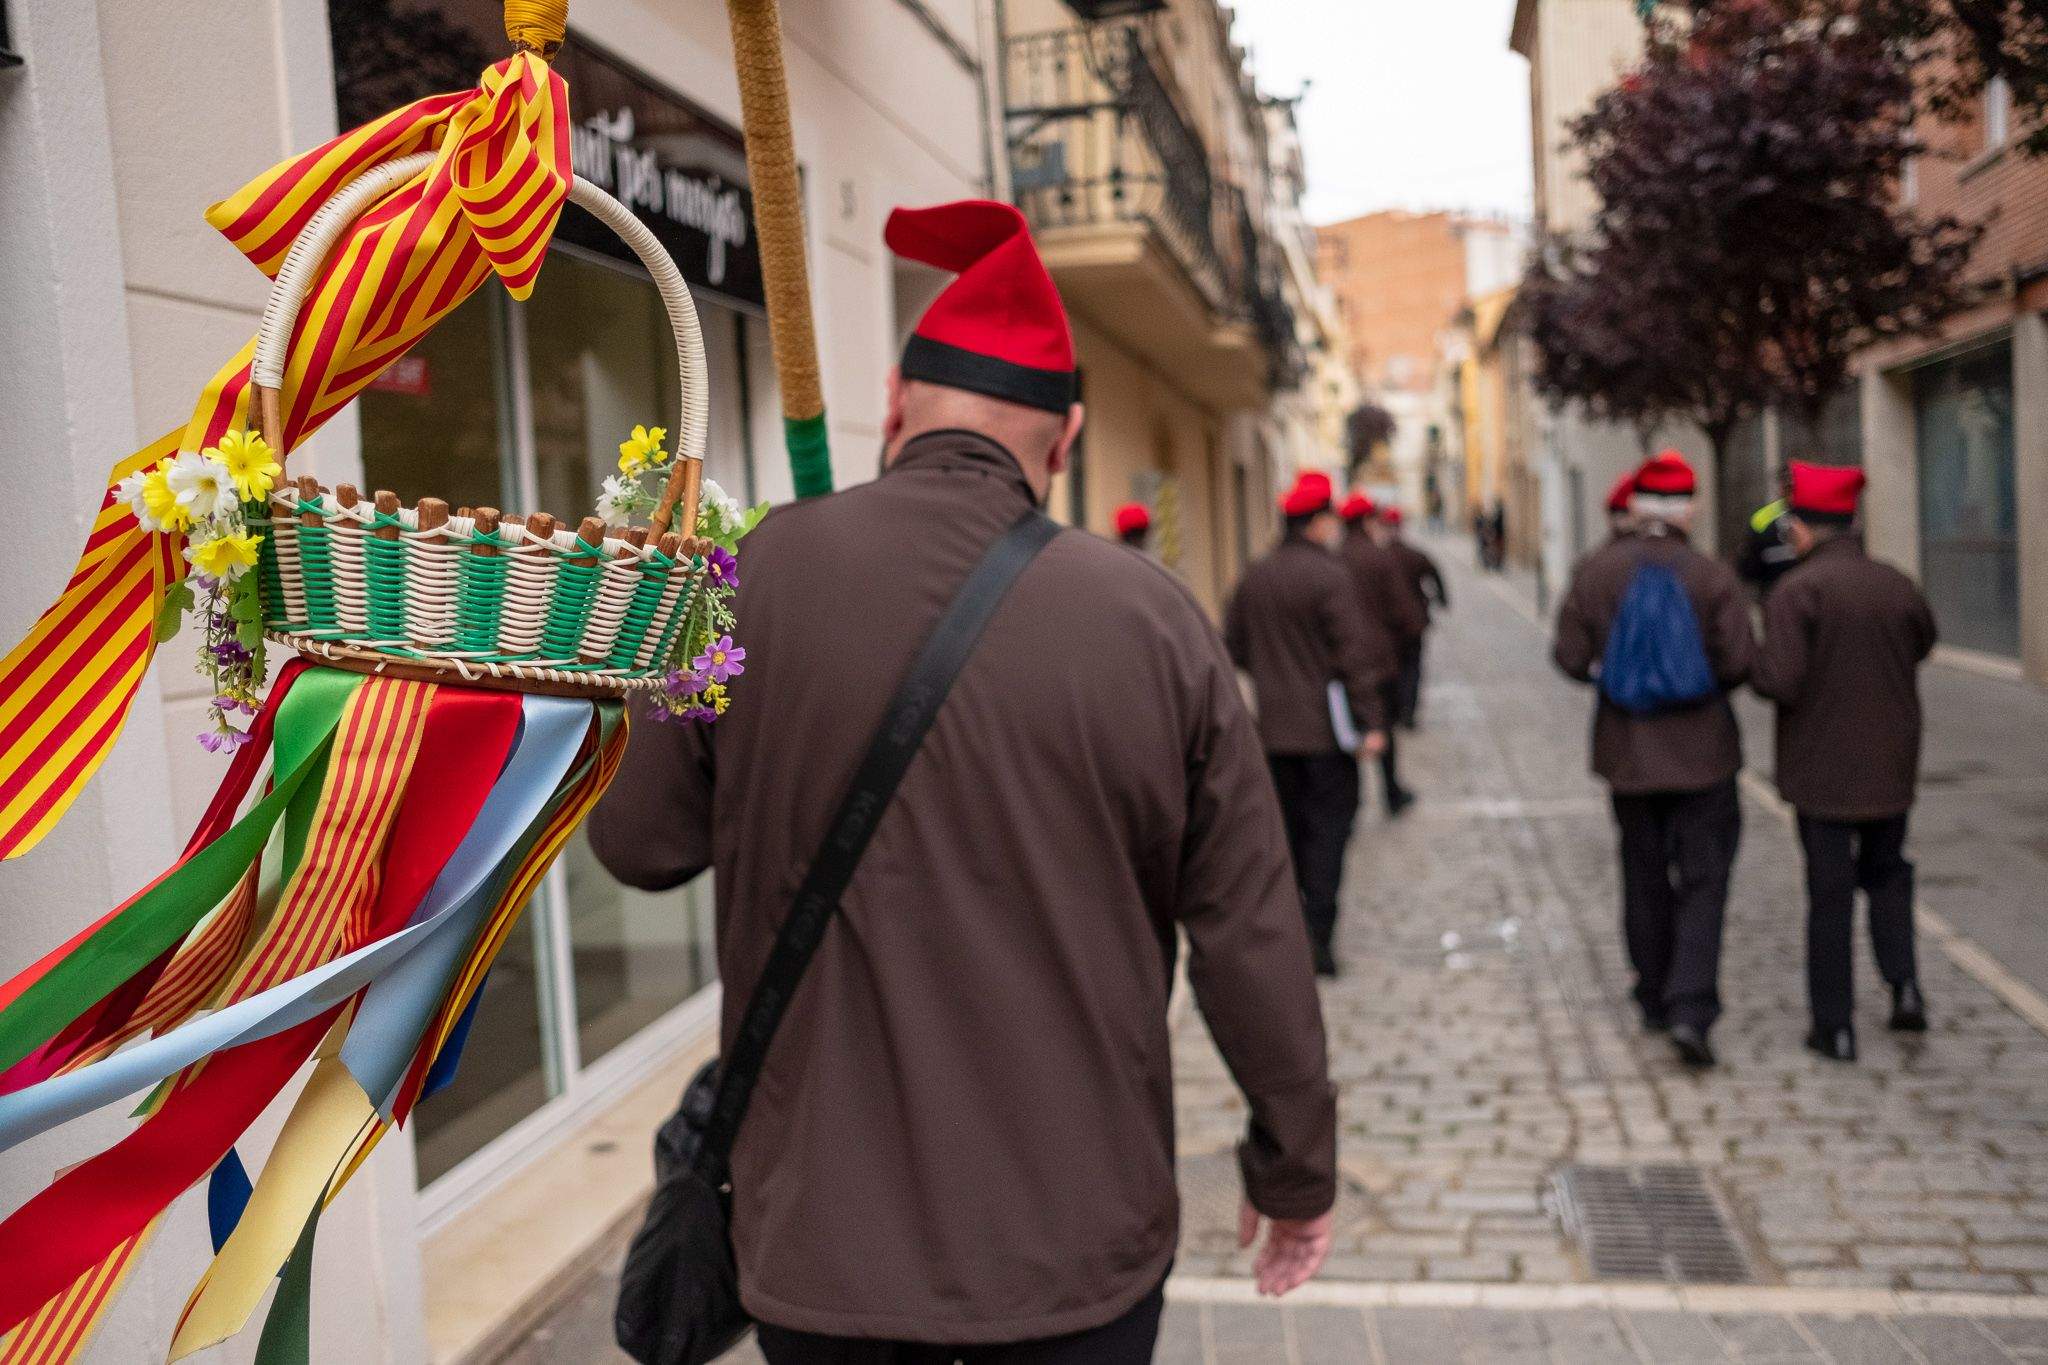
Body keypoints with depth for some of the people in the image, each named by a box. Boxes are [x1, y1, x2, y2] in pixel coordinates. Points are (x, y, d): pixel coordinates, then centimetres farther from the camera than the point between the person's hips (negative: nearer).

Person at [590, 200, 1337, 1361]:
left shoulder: (753, 580, -11)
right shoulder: (1154, 615, -10)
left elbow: (640, 845, 0)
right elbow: (1253, 939, -6)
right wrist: (1296, 1171, 8)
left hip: (825, 1235, 1)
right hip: (1080, 1241, 0)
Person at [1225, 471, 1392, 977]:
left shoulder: (1253, 578, 7)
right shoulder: (1330, 576, -13)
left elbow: (1233, 647, 12)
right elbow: (1354, 654, -15)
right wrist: (1370, 721, -13)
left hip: (1272, 727, 6)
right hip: (1325, 726, -6)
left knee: (1287, 826, 15)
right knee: (1328, 829, 0)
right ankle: (1317, 939, -2)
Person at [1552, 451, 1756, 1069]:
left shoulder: (1595, 571, -5)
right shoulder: (1713, 577, -10)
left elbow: (1571, 657, -5)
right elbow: (1740, 663, -12)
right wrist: (1707, 680, 10)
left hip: (1628, 752, 2)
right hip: (1701, 752, -2)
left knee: (1645, 879, 16)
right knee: (1702, 884, 3)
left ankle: (1655, 1000, 28)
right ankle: (1691, 1011, -10)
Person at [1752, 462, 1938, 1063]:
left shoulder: (1794, 591, -15)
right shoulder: (1898, 586, 0)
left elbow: (1780, 682, -24)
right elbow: (1922, 643, 21)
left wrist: (1753, 666, -3)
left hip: (1821, 770, -4)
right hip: (1890, 766, 4)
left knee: (1830, 892, 5)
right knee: (1886, 872, 24)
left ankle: (1835, 1027, 10)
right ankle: (1903, 983, 9)